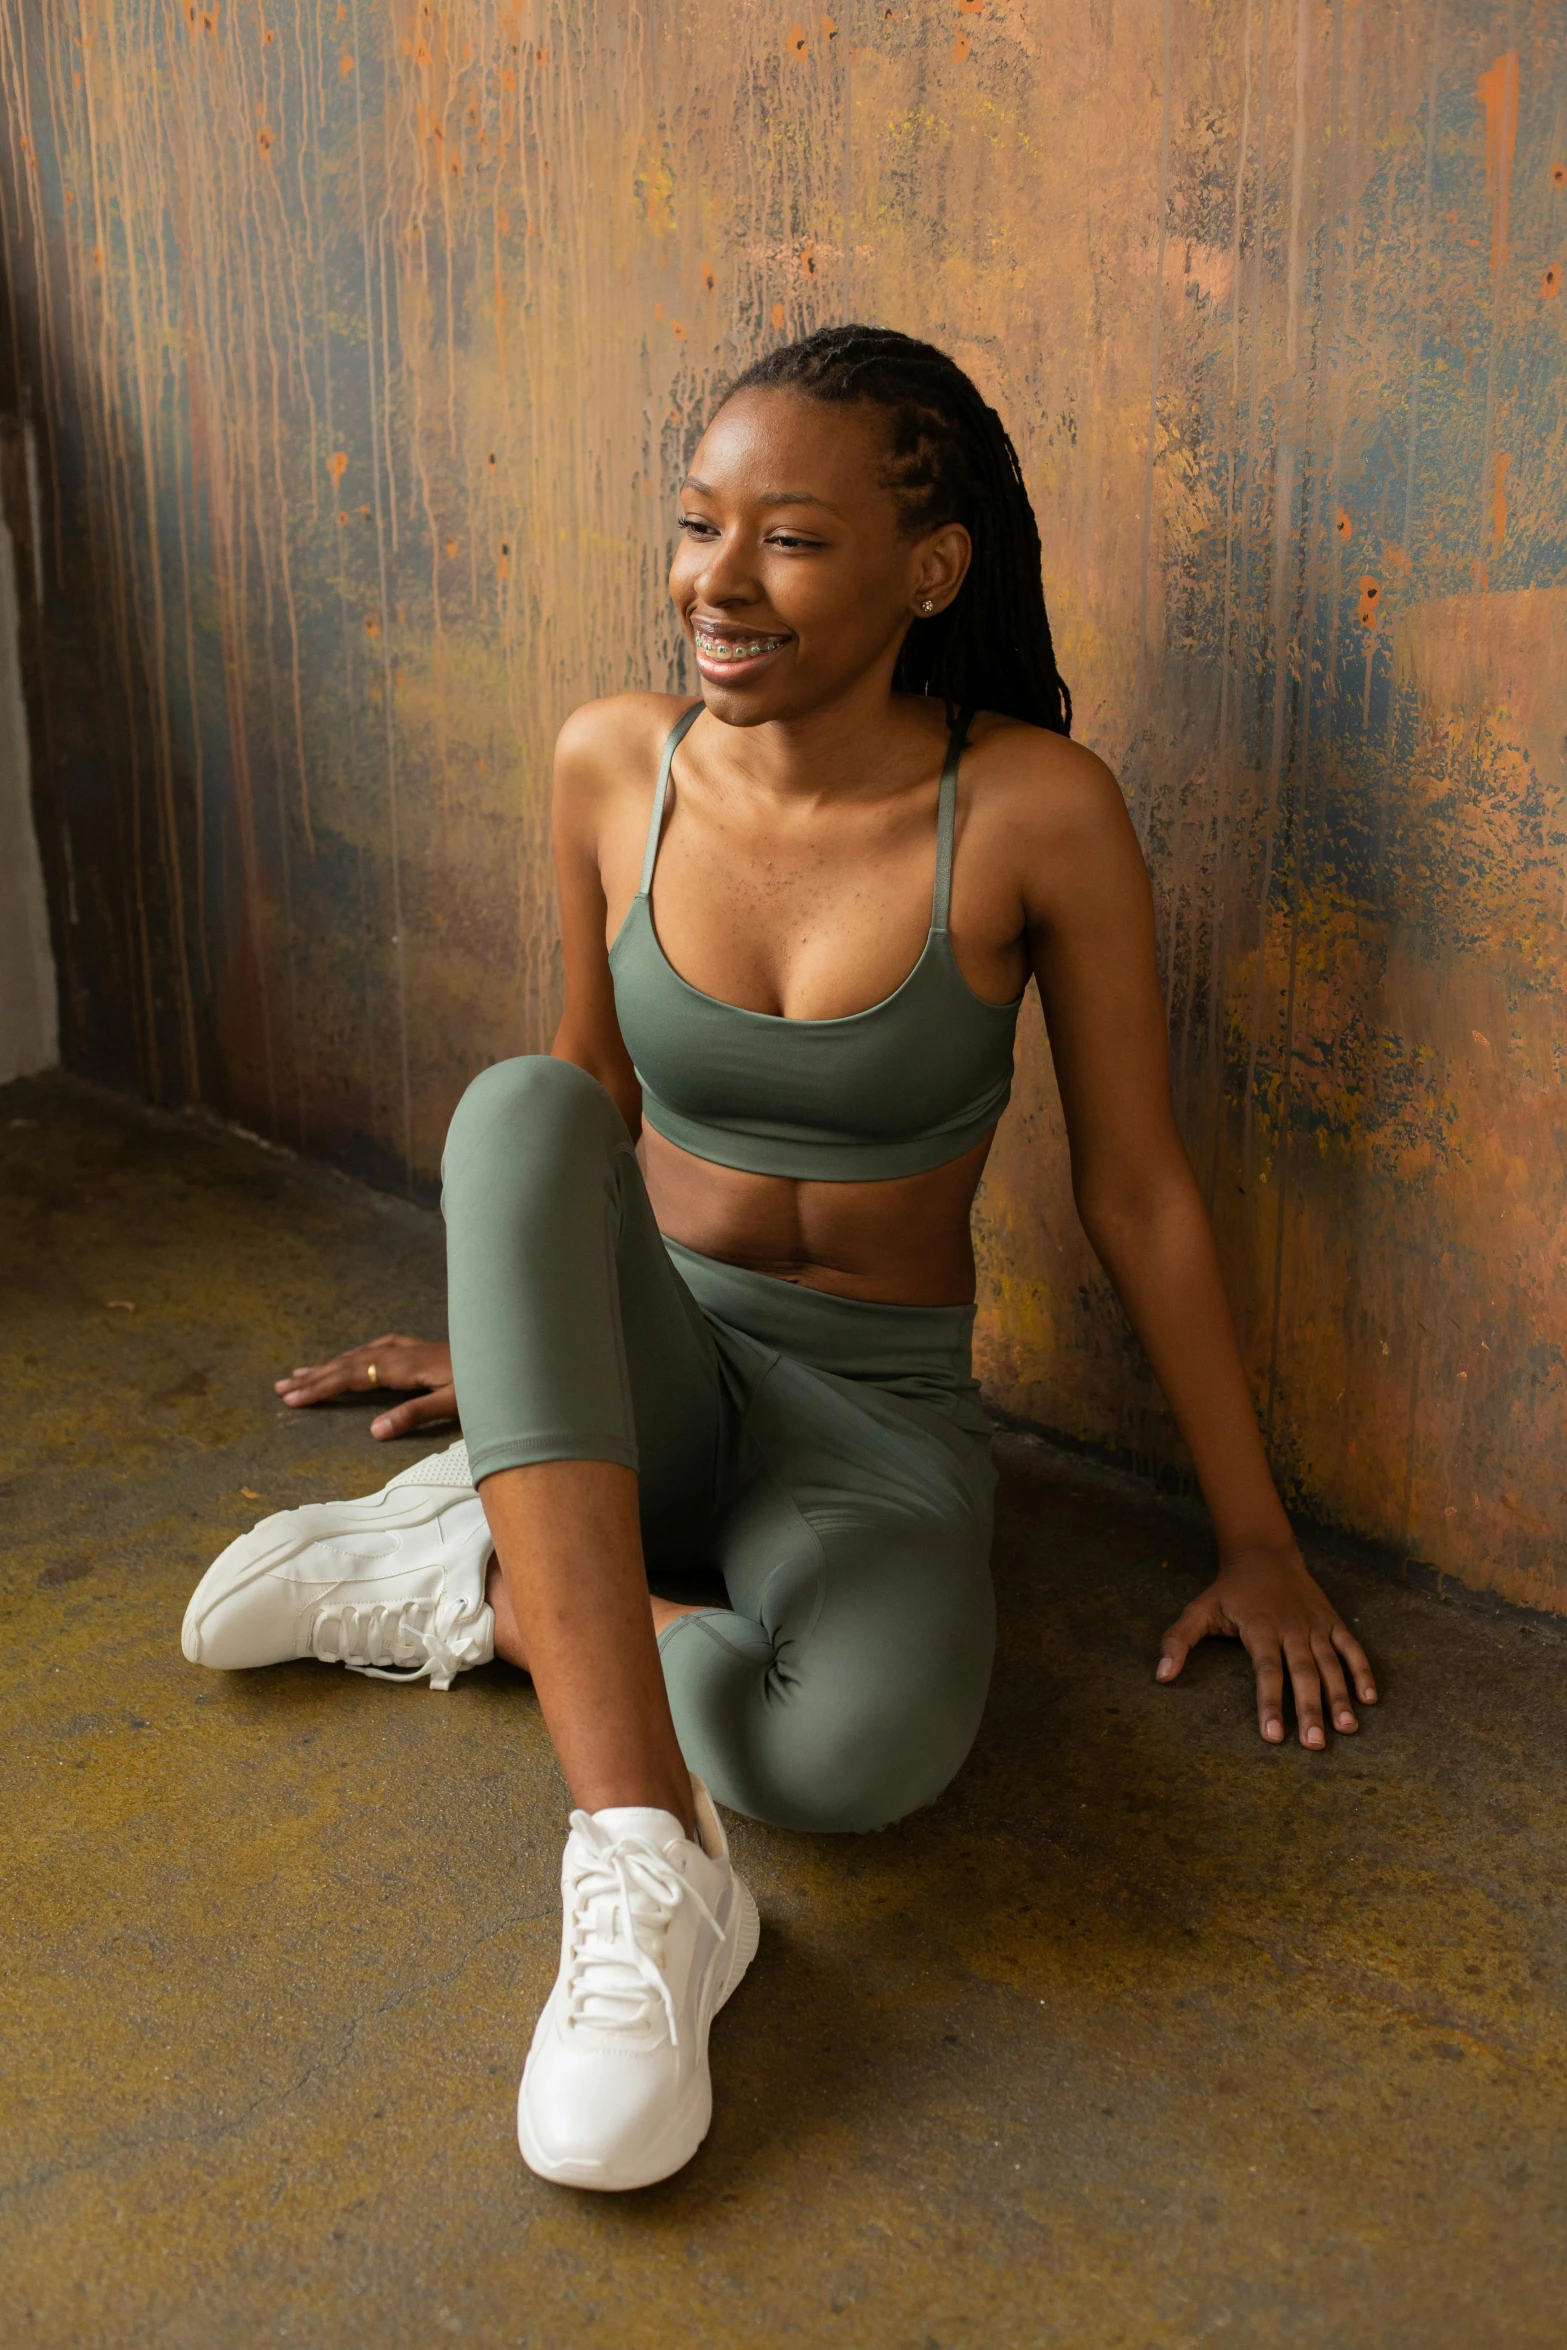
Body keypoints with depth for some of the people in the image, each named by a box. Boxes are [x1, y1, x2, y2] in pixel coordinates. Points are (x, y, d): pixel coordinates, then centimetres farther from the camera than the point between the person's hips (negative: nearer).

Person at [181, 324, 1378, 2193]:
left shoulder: (1033, 810, -14)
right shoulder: (614, 764, -5)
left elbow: (1137, 1192, -6)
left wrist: (1256, 1540, -2)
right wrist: (514, 1328, 23)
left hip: (875, 1408, -2)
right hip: (632, 1376, 3)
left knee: (866, 1750, -37)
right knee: (516, 1108, -33)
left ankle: (473, 1581, -8)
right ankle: (650, 1866, -36)